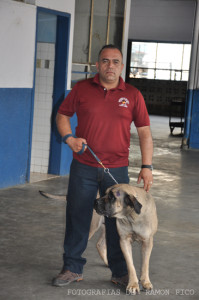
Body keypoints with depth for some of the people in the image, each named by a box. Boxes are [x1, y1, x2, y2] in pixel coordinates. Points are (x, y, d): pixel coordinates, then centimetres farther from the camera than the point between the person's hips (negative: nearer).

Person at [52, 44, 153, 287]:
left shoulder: (132, 95, 2)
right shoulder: (81, 89, 2)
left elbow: (144, 132, 3)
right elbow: (62, 115, 12)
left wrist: (147, 166, -4)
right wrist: (69, 138, -7)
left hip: (117, 169, 0)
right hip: (83, 167, 0)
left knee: (117, 221, 7)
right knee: (77, 219, 7)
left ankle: (120, 272, 21)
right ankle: (72, 268, 22)